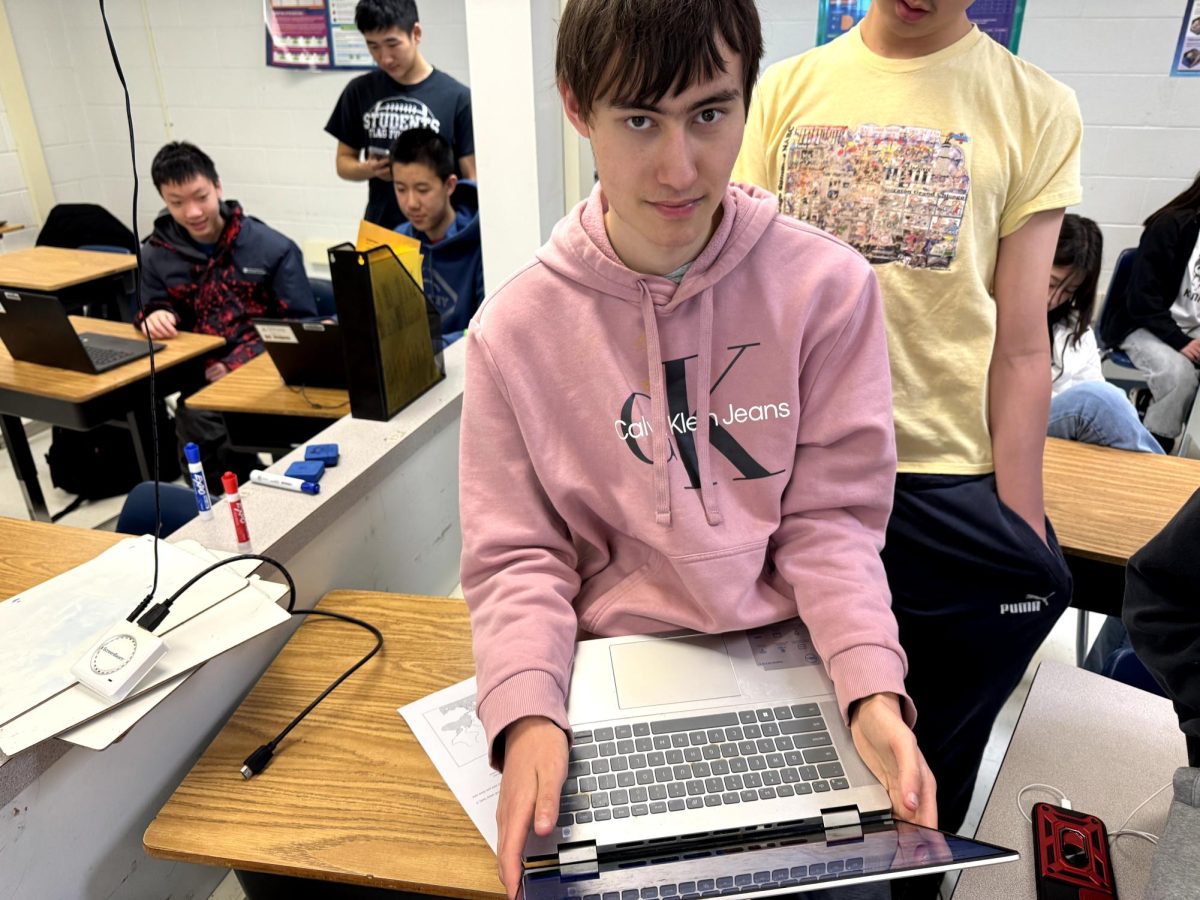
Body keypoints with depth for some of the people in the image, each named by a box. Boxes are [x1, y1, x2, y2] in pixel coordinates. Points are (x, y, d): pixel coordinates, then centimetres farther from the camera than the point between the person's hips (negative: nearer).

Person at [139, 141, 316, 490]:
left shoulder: (272, 248, 2)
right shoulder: (156, 254, 10)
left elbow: (300, 325, 1)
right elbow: (156, 307, 23)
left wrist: (237, 365, -12)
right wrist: (156, 317, -6)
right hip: (202, 380, 2)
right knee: (197, 426, -31)